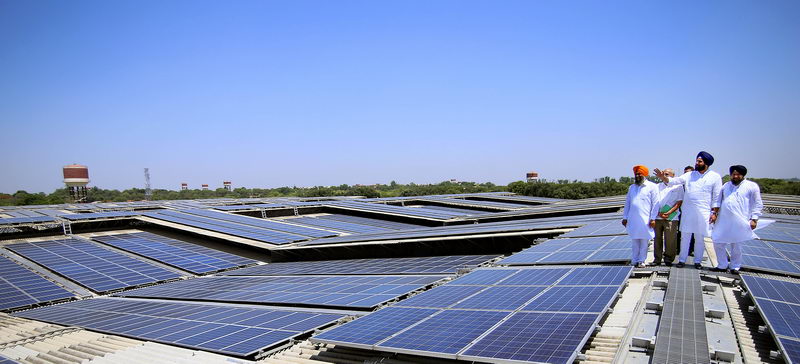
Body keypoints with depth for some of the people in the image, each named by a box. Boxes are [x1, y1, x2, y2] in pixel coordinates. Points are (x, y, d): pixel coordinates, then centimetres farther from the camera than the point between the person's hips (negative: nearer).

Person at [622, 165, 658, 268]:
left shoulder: (651, 186, 3)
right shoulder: (632, 187, 17)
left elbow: (655, 203, -2)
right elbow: (627, 203, 19)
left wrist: (653, 218, -8)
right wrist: (625, 217, 13)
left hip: (645, 220, -4)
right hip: (633, 220, 4)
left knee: (644, 241, 0)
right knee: (634, 241, 7)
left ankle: (641, 261, 9)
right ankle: (634, 260, 13)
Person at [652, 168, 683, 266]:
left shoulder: (678, 187, 6)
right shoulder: (658, 186, 15)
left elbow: (679, 202, -1)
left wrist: (668, 213, -11)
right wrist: (659, 213, -4)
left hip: (671, 217, -3)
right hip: (657, 217, 3)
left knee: (670, 239, -3)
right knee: (657, 238, 5)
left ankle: (669, 259, 7)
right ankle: (657, 259, 11)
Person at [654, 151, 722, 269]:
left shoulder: (715, 177, 0)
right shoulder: (689, 175, 6)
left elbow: (717, 197, -1)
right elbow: (674, 181, -2)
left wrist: (714, 213, -6)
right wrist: (663, 177, -21)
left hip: (703, 213, -2)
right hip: (687, 212, 2)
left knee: (700, 238, 7)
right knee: (685, 236, 7)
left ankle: (697, 261, 19)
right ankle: (682, 259, 17)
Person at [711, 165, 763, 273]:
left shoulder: (752, 186, 2)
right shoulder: (725, 186, 15)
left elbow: (758, 204, 0)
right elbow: (718, 201, 21)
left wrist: (754, 219, -7)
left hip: (739, 223, -4)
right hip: (722, 221, 4)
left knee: (736, 246, 4)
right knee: (718, 243, 4)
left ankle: (735, 267, 19)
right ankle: (722, 265, 18)